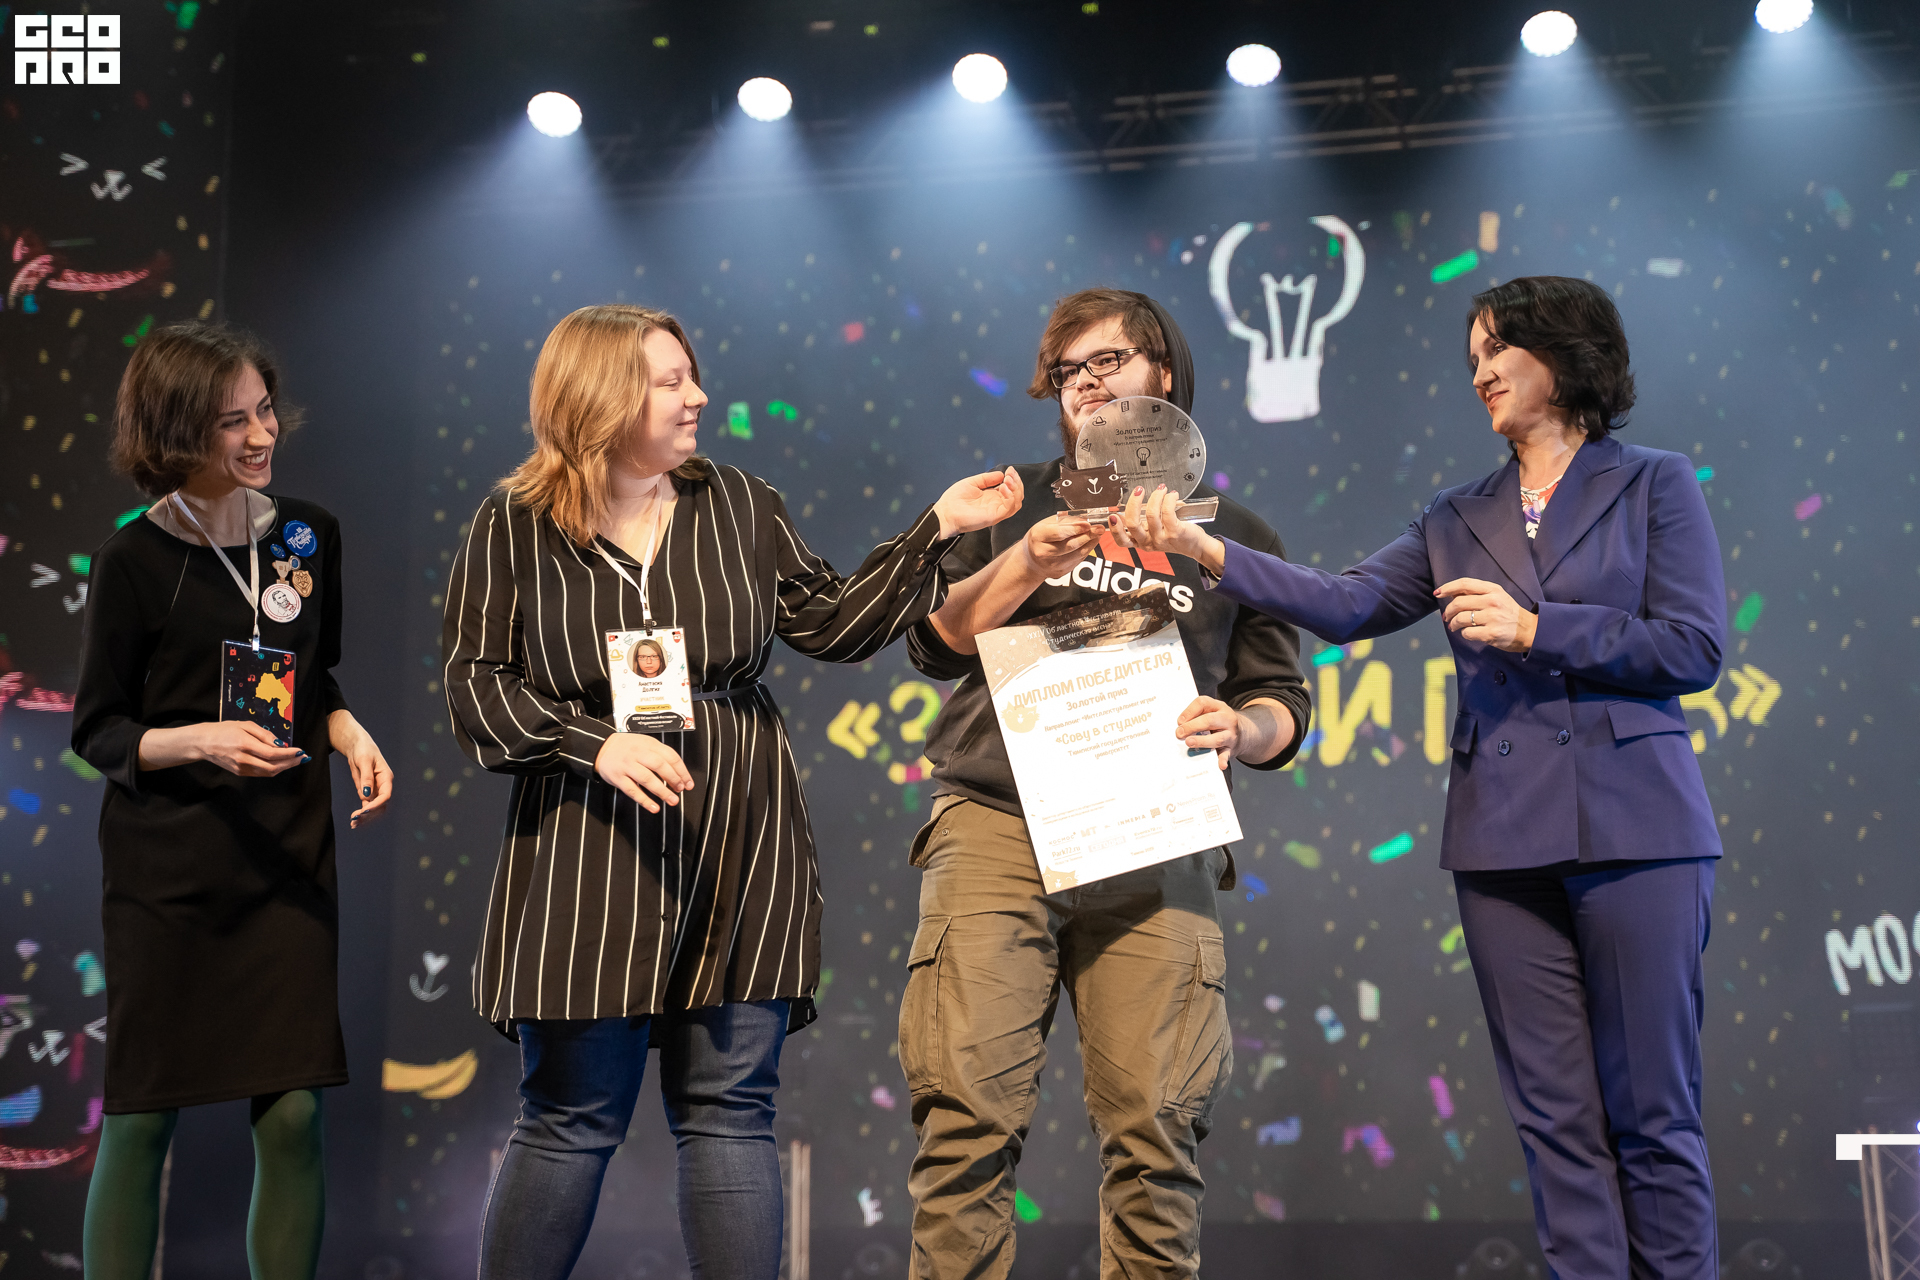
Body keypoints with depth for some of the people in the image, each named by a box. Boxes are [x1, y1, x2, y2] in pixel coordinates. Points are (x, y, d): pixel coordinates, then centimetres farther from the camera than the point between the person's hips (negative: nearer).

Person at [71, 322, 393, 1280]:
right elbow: (96, 730, -1)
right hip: (167, 869, -3)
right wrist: (204, 742, -18)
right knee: (141, 1117, 3)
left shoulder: (308, 535, 5)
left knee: (292, 1113, 0)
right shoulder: (135, 560, -7)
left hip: (289, 859, 3)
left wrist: (352, 735, -1)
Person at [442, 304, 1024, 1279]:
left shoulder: (739, 506, 9)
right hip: (590, 863, -3)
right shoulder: (514, 529, 0)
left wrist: (938, 530, 3)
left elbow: (833, 625, 10)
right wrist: (597, 743, -16)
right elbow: (476, 685, -2)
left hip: (739, 858, 3)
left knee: (729, 1110, 5)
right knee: (570, 1119, 3)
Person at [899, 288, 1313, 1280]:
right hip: (996, 829, 0)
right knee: (967, 1114, -10)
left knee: (1156, 1128, -7)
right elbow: (934, 641, 11)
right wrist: (1023, 566, -6)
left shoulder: (1232, 535, 20)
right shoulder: (1017, 500, 20)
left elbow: (1283, 699, 19)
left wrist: (1238, 730, -5)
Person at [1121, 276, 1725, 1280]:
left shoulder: (1654, 486, 6)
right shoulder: (1457, 521, 17)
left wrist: (1533, 628, -9)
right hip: (1503, 838, 4)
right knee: (1555, 1115, 4)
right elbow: (1347, 606, 4)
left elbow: (1694, 648, -3)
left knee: (1651, 1111, -2)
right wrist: (1209, 552, -7)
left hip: (1631, 827, -3)